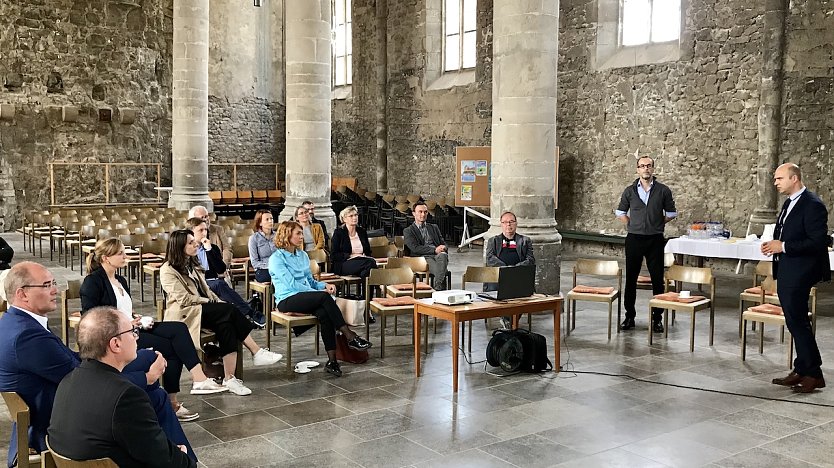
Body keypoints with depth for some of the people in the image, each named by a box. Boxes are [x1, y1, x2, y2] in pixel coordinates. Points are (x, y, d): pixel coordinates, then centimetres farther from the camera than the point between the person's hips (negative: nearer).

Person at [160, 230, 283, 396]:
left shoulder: (192, 265, 22)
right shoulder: (168, 270, -4)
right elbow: (184, 299, -13)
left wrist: (218, 302, 1)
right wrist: (210, 302, -11)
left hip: (203, 309, 7)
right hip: (184, 314, -7)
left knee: (225, 323, -27)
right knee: (229, 311, -28)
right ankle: (257, 352, -24)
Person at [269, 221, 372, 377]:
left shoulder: (302, 255, 18)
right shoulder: (276, 258, -5)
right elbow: (292, 284, -14)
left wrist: (325, 285, -1)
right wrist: (320, 292, -18)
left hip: (306, 297, 6)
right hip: (287, 300, -6)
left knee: (324, 314, -30)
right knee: (325, 297, -31)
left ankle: (332, 360, -34)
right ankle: (350, 337, -27)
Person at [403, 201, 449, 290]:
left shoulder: (434, 227, 29)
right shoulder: (408, 231, 14)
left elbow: (443, 244, 22)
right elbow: (415, 248, -2)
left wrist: (442, 248, -5)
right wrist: (434, 250, -13)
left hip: (438, 255, 3)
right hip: (423, 258, -3)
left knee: (443, 255, -37)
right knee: (438, 269, -38)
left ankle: (438, 288, -45)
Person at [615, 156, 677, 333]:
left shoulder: (663, 191, 1)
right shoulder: (630, 191, 4)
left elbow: (671, 213, 11)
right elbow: (620, 212, 15)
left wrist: (657, 225, 6)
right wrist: (631, 225, 6)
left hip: (655, 240, -1)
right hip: (634, 239, 1)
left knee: (657, 279, 2)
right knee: (631, 279, 5)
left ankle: (657, 318, 11)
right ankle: (629, 316, 15)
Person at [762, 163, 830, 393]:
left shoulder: (812, 205, -15)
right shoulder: (789, 203, 14)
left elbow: (817, 242, -20)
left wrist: (783, 246, -20)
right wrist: (774, 245, 5)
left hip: (799, 272, -9)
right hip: (786, 271, 9)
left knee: (797, 321, -6)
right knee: (795, 322, 13)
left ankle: (813, 374, 4)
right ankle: (801, 371, 21)